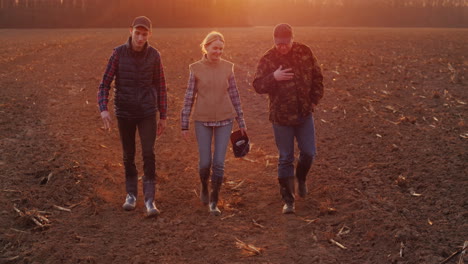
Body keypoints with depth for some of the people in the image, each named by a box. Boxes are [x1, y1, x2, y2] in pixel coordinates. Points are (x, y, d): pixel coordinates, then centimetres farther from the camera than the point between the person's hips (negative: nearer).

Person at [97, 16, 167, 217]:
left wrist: (163, 117, 4)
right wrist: (103, 110, -25)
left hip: (147, 113, 0)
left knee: (148, 155, -10)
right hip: (124, 112, 0)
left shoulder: (154, 55, -5)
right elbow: (105, 84, -8)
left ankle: (149, 201, -7)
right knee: (129, 155, 10)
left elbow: (160, 87, 3)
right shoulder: (118, 53, -9)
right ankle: (131, 194, 28)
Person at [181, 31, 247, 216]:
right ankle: (204, 187, 34)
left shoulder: (227, 67, 1)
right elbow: (189, 97, 0)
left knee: (219, 163, -3)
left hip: (224, 120, 1)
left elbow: (234, 95, 7)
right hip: (203, 120, -1)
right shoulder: (196, 69, -3)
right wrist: (184, 125, 0)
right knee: (205, 162, 1)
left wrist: (241, 122, 9)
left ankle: (213, 202, 11)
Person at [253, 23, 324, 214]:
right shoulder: (268, 59, -8)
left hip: (305, 114, 2)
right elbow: (257, 86, -9)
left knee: (308, 153, 5)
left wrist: (314, 100, 0)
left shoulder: (305, 52, -1)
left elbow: (317, 77, 8)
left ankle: (301, 177, 38)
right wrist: (273, 77, -26)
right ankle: (288, 200, 11)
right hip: (281, 117, -2)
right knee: (285, 159, 3)